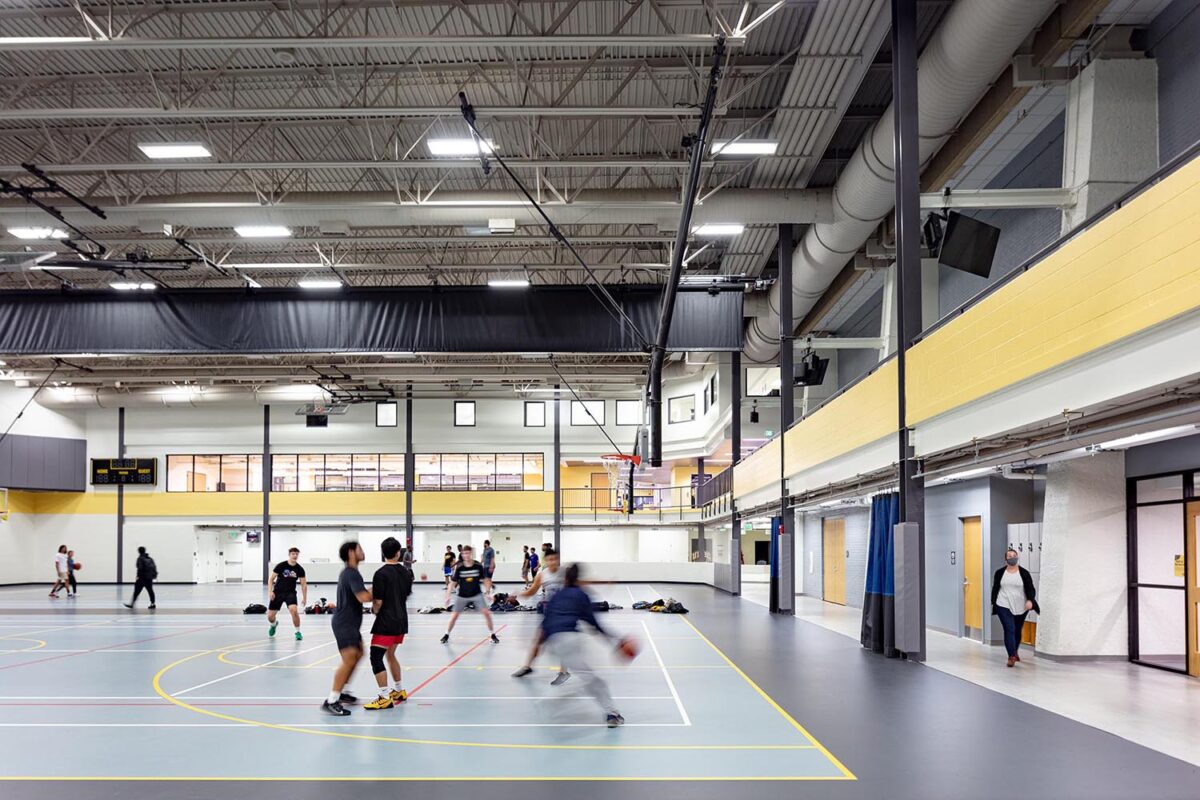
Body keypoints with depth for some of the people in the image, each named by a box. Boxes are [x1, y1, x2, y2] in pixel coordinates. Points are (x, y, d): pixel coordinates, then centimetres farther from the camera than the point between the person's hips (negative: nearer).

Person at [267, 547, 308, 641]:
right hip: (277, 592, 0)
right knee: (270, 616, 1)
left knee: (294, 610, -27)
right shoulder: (281, 566, -9)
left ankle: (298, 632, -8)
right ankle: (274, 624, 40)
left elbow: (304, 584, 5)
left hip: (290, 593, 0)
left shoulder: (299, 569, -4)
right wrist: (270, 591, -15)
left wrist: (304, 598, 3)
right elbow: (271, 579, -3)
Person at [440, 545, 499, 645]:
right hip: (462, 595, 0)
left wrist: (488, 593, -7)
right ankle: (446, 635, 19)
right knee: (454, 616, -2)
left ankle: (493, 635, 3)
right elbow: (453, 583, -5)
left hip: (477, 594, 0)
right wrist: (447, 596, -11)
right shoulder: (459, 567, -12)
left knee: (486, 613, -12)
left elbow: (485, 580, 0)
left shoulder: (478, 566, -11)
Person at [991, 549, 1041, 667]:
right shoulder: (999, 573, 0)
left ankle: (1015, 652, 38)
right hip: (1004, 606, -1)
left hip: (1020, 607, 1)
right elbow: (995, 589, 8)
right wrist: (993, 604, 8)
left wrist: (1030, 600, -25)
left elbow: (1030, 589, -7)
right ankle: (1011, 656, -13)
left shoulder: (1024, 573, -3)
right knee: (1009, 629, -13)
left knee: (1017, 630, 16)